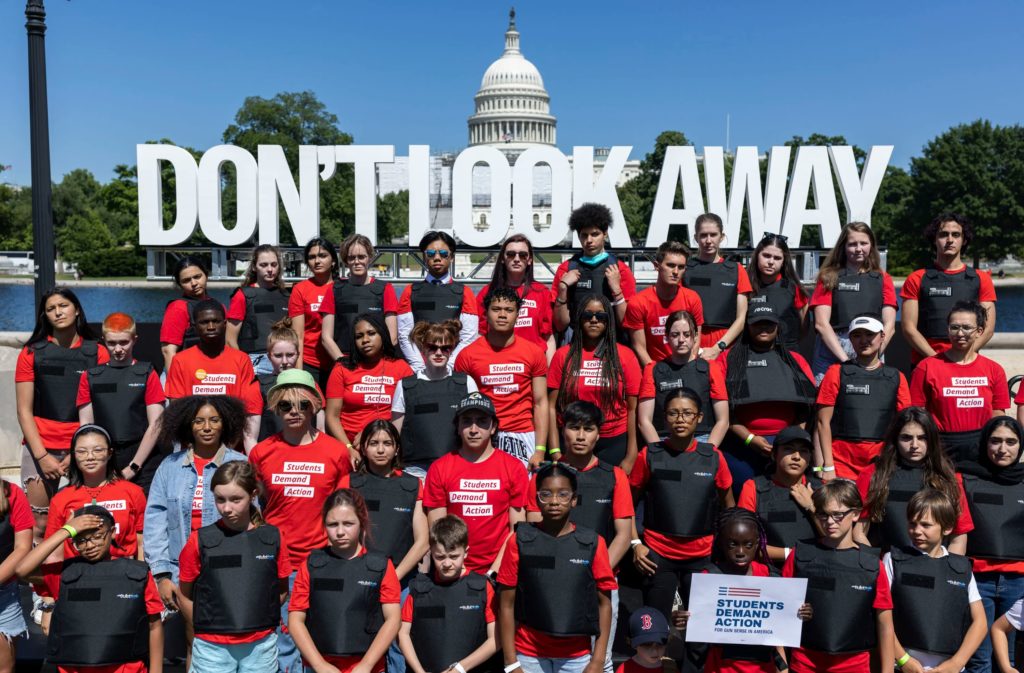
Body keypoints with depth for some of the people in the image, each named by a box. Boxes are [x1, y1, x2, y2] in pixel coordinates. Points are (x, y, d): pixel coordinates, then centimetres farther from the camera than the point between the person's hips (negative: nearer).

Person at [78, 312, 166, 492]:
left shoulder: (147, 373, 3)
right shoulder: (90, 376, 10)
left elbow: (155, 424, -1)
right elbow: (86, 426, 8)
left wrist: (133, 467, -6)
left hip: (143, 459, -2)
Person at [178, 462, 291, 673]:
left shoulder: (272, 537, -2)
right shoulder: (200, 540, -5)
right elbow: (185, 596, 4)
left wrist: (258, 621, 1)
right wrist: (206, 627, 1)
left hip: (261, 646, 1)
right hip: (212, 648, -1)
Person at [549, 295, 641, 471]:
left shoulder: (625, 356, 2)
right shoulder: (563, 355, 3)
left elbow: (632, 408, 0)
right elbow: (552, 406, 0)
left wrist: (631, 457, -5)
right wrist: (555, 452, -6)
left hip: (614, 443, 0)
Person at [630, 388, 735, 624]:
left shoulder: (713, 457, 2)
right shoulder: (649, 455, -2)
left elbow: (729, 507, 11)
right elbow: (629, 504, 6)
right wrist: (635, 543, -3)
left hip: (702, 556, 1)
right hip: (657, 554, -1)